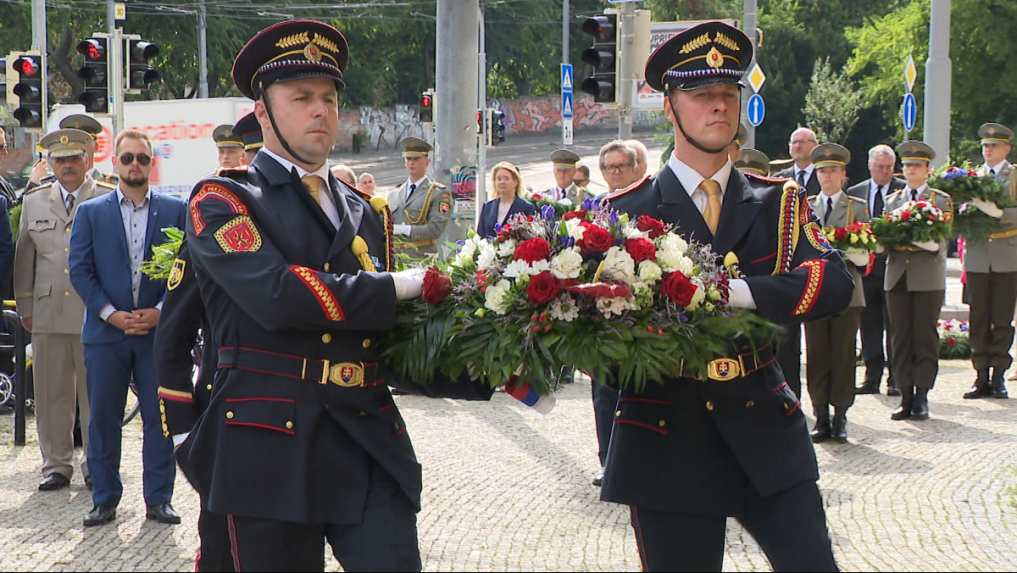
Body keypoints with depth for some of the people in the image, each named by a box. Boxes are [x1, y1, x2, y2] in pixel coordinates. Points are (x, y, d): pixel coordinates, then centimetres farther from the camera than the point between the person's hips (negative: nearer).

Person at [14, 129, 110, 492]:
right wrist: (25, 308, 12)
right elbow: (24, 258, 17)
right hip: (48, 315, 3)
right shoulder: (34, 202, 14)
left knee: (96, 394, 2)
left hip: (95, 315, -3)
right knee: (51, 395, 6)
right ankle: (56, 466, 15)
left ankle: (96, 467, 12)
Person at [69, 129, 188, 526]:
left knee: (160, 417, 2)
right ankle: (104, 500, 13)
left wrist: (160, 310, -9)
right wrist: (111, 314, -9)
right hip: (105, 330, 0)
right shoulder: (90, 212, 7)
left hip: (158, 329, 0)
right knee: (103, 419, 4)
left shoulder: (175, 211, 6)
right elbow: (79, 270, 1)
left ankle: (159, 500, 10)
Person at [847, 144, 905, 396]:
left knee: (895, 327, 0)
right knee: (869, 327, 7)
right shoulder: (855, 193, 10)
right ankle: (872, 378, 13)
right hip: (866, 268, 3)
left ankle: (896, 379, 5)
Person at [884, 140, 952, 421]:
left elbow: (940, 240, -4)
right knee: (900, 339, 2)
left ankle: (921, 398, 1)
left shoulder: (941, 200, 6)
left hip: (928, 279, -3)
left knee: (925, 338, -3)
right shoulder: (892, 200, 17)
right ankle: (906, 397, 6)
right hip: (897, 276, 3)